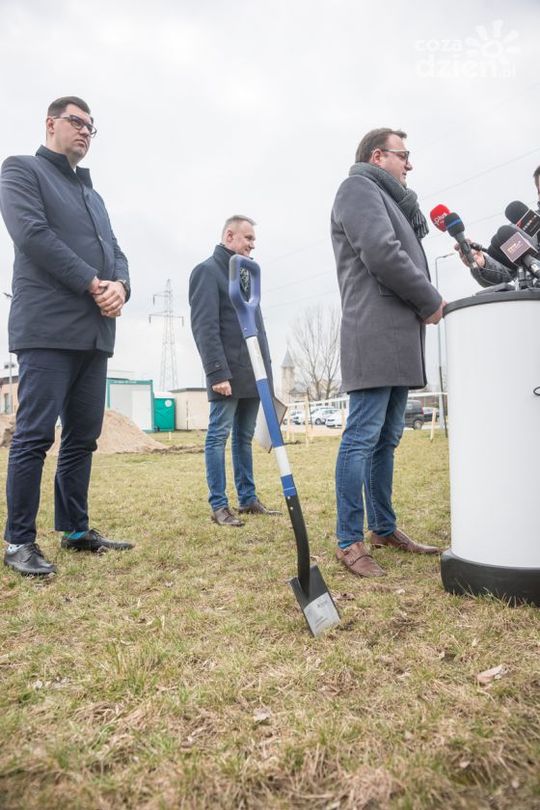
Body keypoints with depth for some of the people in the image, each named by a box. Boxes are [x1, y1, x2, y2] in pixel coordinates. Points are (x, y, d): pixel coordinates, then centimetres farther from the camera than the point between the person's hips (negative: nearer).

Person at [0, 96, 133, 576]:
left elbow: (115, 252, 18)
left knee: (83, 436, 7)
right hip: (48, 327, -7)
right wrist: (93, 284, -11)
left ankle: (76, 530, 17)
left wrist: (120, 286, -4)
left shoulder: (92, 193, 28)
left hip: (96, 332, 7)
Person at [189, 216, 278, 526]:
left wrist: (266, 367, 16)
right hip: (228, 372, -8)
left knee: (245, 438, 11)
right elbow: (205, 327, -14)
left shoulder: (246, 274, 22)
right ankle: (219, 505, 4)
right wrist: (218, 372, -21)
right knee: (219, 435, -2)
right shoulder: (207, 271, -4)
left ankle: (248, 499, 19)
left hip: (252, 372, 8)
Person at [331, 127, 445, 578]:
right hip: (375, 335, -10)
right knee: (363, 436, -11)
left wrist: (407, 202, 13)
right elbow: (383, 254, -13)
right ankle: (350, 542, -5)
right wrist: (431, 302, -6)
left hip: (399, 338, 10)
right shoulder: (359, 187, 1)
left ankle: (384, 528, 19)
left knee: (387, 438, 11)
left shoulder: (386, 198, 33)